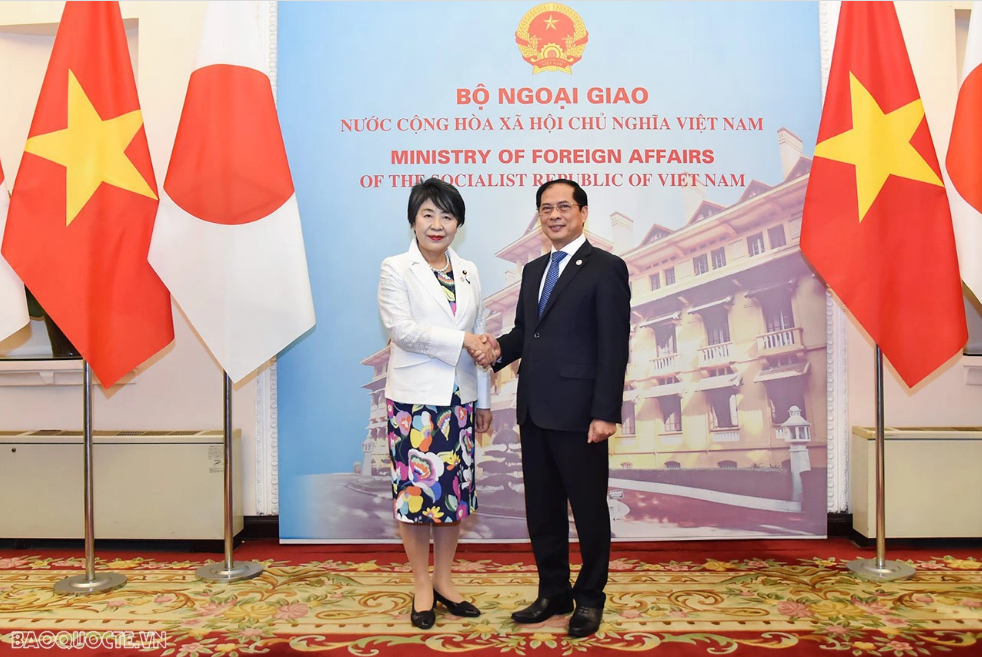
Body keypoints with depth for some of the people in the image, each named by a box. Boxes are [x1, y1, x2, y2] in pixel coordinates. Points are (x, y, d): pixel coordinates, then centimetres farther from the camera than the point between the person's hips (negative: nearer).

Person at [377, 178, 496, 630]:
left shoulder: (468, 272, 12)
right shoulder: (396, 269, -2)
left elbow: (480, 341, 14)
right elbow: (402, 329, -15)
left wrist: (484, 400, 13)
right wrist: (461, 341, -18)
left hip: (458, 398, 5)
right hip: (414, 398, -4)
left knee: (455, 487, 10)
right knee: (415, 488, 2)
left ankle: (443, 580, 25)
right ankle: (421, 586, 18)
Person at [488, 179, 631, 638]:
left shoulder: (606, 268, -5)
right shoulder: (533, 271, 17)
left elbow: (613, 346, -11)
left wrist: (605, 413, -17)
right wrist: (501, 347, -3)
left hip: (578, 413, -7)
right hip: (534, 410, 7)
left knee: (588, 508, 7)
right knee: (541, 508, 15)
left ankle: (590, 597, 24)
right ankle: (553, 592, 31)